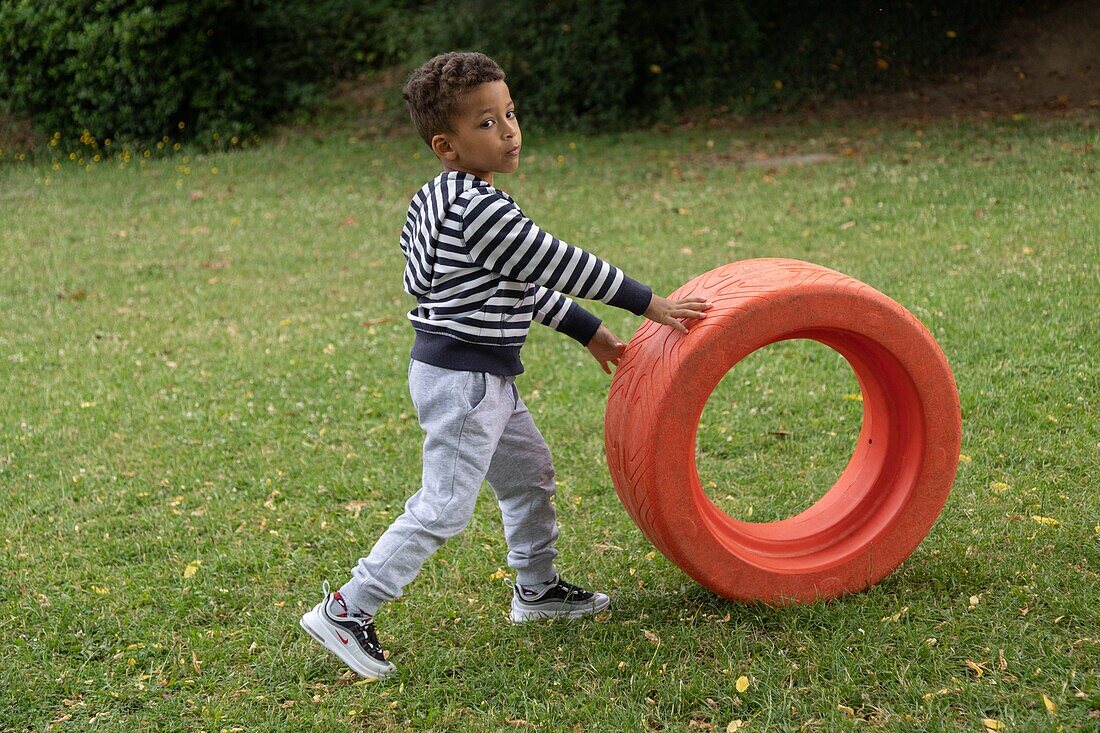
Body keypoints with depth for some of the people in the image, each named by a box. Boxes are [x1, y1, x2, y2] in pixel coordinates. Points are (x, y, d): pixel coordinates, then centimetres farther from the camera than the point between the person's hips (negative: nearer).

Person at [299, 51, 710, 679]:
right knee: (443, 509, -6)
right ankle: (346, 612, -1)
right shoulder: (481, 208, -22)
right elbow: (557, 263, -18)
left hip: (484, 379, 11)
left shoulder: (448, 200, 11)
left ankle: (538, 589, 38)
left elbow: (526, 284, 19)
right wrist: (648, 303, -10)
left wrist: (589, 331, 22)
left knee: (530, 472, 23)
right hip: (462, 377, -11)